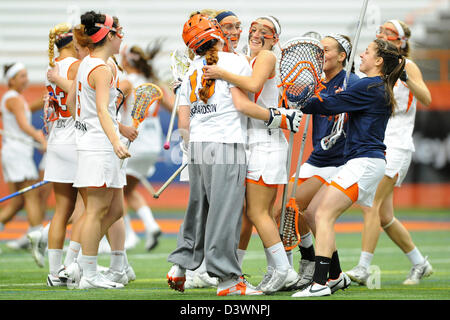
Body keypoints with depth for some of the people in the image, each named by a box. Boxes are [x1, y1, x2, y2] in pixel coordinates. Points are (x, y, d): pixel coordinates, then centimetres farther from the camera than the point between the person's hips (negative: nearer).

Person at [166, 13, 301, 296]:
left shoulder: (192, 71, 16)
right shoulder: (235, 61, -2)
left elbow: (183, 121, 15)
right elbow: (241, 104, -13)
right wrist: (278, 118, -7)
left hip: (197, 145, 7)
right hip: (226, 144, -7)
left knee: (198, 207, 17)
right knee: (225, 210, -7)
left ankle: (181, 265, 18)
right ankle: (227, 278, -7)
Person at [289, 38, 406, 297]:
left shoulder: (369, 87, -12)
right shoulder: (381, 88, 18)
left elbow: (329, 105, -13)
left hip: (365, 162, -10)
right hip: (360, 162, 10)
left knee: (324, 215, -16)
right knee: (313, 212, 10)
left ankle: (320, 283, -22)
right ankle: (335, 276, 14)